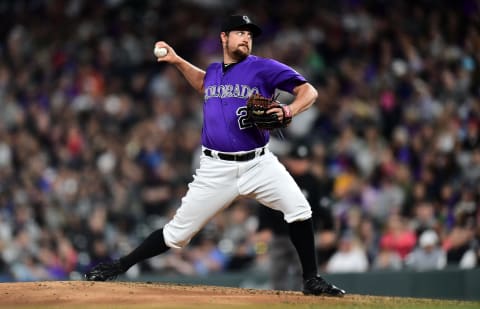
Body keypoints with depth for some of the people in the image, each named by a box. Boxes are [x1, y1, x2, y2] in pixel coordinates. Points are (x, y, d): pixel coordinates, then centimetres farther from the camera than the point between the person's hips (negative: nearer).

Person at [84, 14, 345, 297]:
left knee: (298, 208, -23)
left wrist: (288, 111, -26)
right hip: (217, 169, 2)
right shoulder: (213, 71, 12)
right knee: (178, 231, 3)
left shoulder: (264, 68, -2)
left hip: (258, 164, -2)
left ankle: (312, 280, -9)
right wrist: (177, 61, 26)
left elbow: (308, 91, -8)